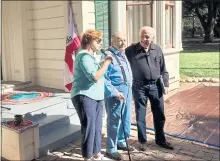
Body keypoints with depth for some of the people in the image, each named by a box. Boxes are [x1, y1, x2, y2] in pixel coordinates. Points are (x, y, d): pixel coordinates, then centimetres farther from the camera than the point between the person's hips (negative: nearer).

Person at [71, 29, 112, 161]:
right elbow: (95, 77, -23)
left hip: (96, 97, 10)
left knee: (97, 127, 15)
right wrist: (107, 62, -16)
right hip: (85, 97, -10)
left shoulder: (90, 56, 20)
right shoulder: (84, 56, -13)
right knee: (89, 128, -3)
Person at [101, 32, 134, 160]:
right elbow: (103, 78, -20)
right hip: (116, 92, -9)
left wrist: (129, 90, 15)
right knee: (115, 121, -2)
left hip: (127, 90, 9)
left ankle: (121, 142, 35)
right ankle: (111, 149, 11)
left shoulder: (124, 54, 13)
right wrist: (114, 92, -22)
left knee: (126, 119, 18)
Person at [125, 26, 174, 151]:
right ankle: (143, 141, 25)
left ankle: (160, 139, 32)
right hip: (140, 87, -3)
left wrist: (166, 84, 6)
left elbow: (163, 69, 10)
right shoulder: (131, 50, -6)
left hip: (156, 86, 3)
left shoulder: (157, 50, 4)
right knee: (140, 115, 7)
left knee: (159, 114, 13)